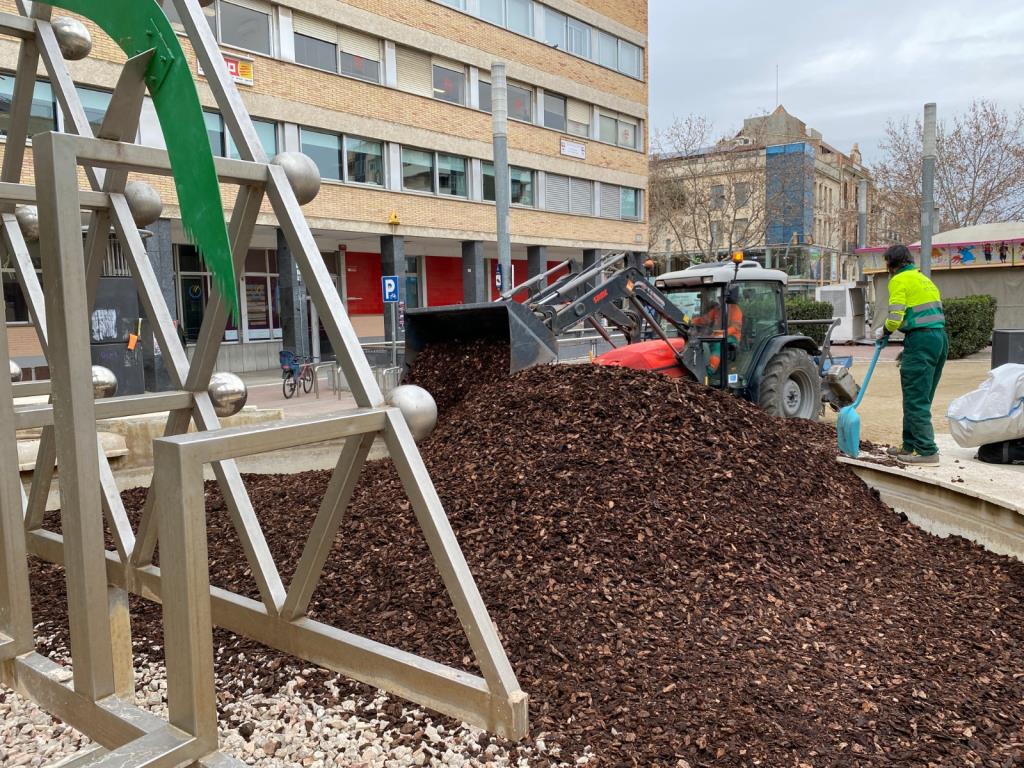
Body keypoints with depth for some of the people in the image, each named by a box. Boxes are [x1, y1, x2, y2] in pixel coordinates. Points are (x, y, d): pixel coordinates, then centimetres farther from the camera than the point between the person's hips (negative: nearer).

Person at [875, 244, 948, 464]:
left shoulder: (899, 280, -4)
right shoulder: (924, 279, 23)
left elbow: (895, 317, -13)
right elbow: (933, 312, 19)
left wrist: (884, 333, 8)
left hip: (920, 340, -9)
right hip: (940, 338, 9)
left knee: (915, 399, -6)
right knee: (920, 398, 15)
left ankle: (927, 452, -7)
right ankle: (910, 446, 22)